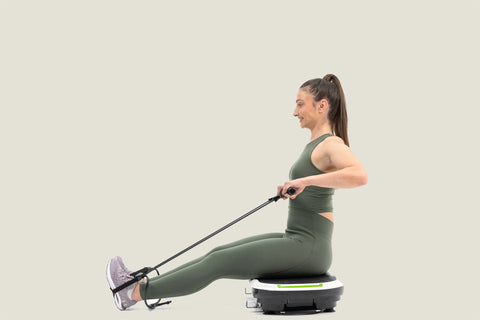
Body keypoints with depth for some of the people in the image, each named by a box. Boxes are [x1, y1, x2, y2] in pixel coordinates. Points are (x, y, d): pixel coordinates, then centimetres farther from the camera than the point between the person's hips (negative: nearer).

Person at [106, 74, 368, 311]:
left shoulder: (332, 144, -16)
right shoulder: (316, 143, 13)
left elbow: (360, 176, -37)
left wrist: (305, 180, -33)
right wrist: (292, 188, 17)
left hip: (308, 247, -9)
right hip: (296, 240, 9)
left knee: (218, 263, -6)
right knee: (219, 254, 7)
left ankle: (137, 293, 4)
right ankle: (143, 284, 12)